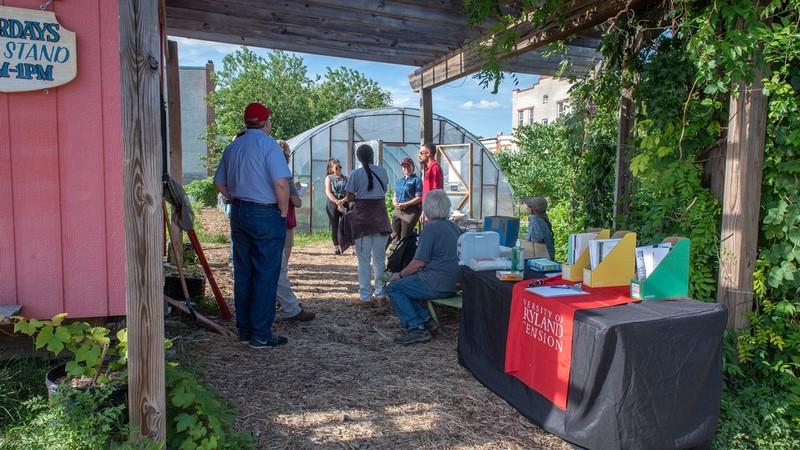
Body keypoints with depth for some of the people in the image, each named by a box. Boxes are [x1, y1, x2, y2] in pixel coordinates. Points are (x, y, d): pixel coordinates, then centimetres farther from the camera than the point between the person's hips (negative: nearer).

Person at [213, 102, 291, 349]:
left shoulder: (232, 146, 12)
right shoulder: (267, 144, -11)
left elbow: (219, 183, 18)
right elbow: (281, 183, -21)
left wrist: (237, 202, 16)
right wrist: (283, 212, -10)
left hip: (238, 214, 8)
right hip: (266, 215, -7)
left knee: (242, 273, 12)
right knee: (265, 275, -1)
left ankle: (244, 330, 21)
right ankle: (261, 335, 4)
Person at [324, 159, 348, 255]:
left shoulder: (345, 178, 12)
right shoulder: (329, 178, 6)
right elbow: (328, 192, -5)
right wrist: (337, 202, -17)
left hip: (344, 203, 1)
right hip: (333, 204, -1)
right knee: (334, 227, 3)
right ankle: (336, 248, 13)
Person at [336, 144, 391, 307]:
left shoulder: (356, 174, -6)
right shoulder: (382, 171, 4)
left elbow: (350, 197, -4)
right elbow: (383, 192, 7)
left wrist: (343, 200, 16)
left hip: (362, 218, -3)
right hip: (380, 218, 4)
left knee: (364, 260, 3)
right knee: (379, 259, 11)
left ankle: (365, 297, 6)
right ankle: (381, 295, 16)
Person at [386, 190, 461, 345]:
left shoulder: (431, 228, -14)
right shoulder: (454, 227, 13)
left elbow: (419, 262, -16)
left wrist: (400, 274, 1)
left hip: (437, 285, -9)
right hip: (453, 284, 9)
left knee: (393, 288, 1)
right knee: (405, 285, 20)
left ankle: (416, 328, -6)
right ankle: (426, 320, 11)